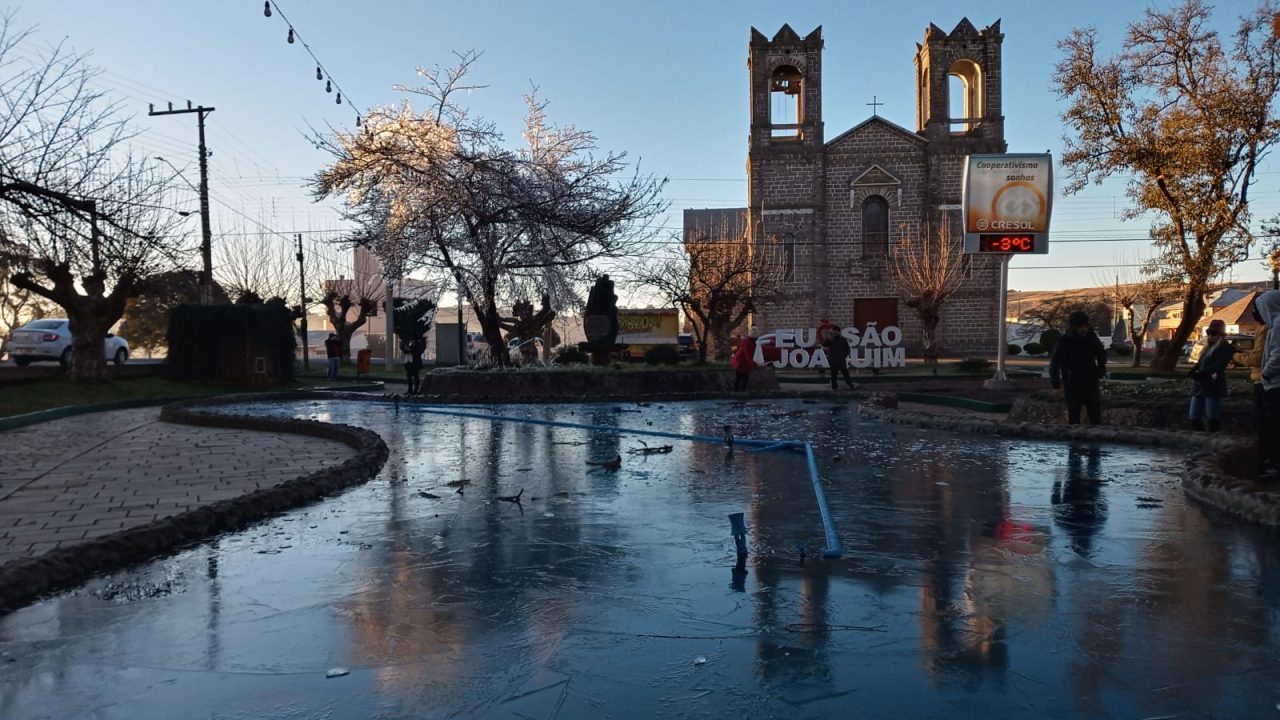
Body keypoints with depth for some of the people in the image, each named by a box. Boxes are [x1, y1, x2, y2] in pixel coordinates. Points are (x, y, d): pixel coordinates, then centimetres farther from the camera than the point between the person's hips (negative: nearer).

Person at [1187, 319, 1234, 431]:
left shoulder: (1225, 348, -4)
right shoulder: (1208, 348, 22)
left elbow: (1219, 366, -16)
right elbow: (1199, 364, 16)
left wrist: (1200, 374, -17)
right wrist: (1194, 372, -6)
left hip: (1213, 387, -9)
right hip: (1199, 386, 9)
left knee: (1212, 418, -6)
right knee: (1194, 416, 9)